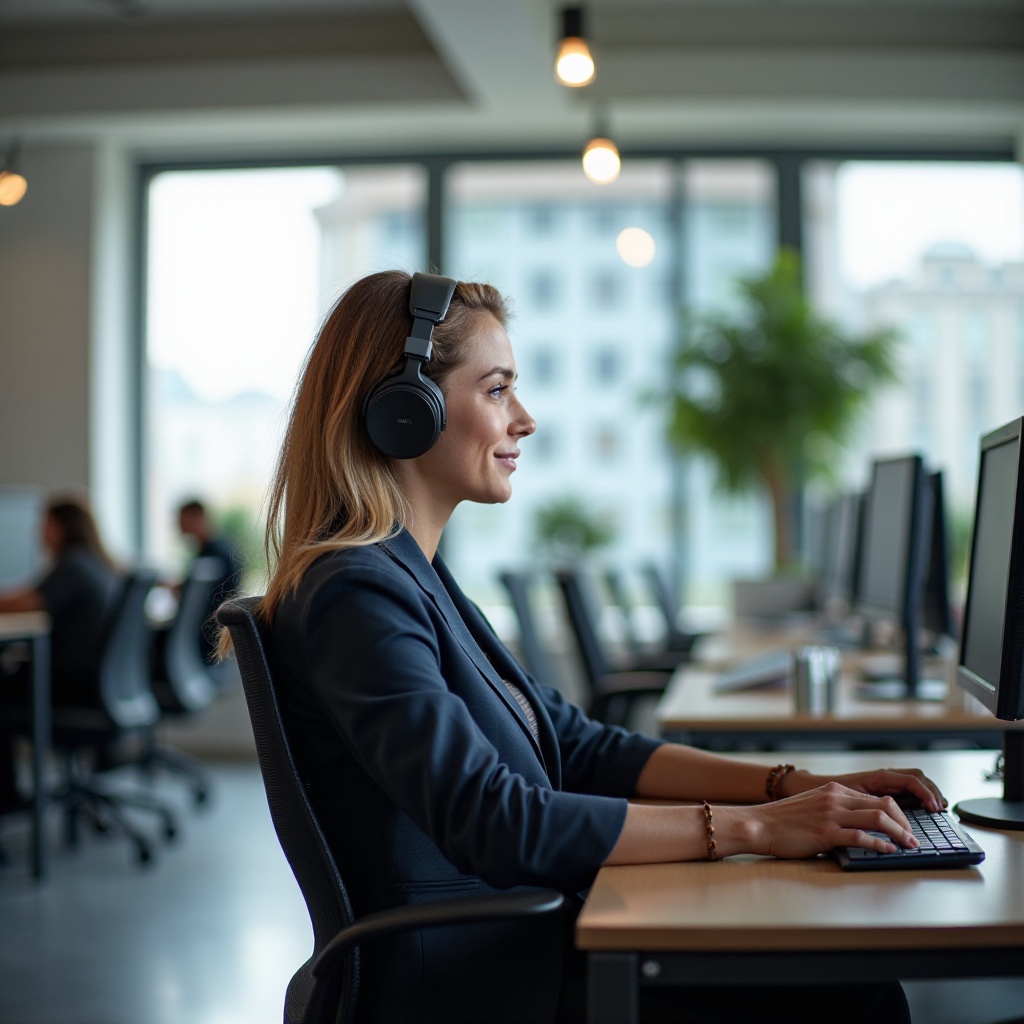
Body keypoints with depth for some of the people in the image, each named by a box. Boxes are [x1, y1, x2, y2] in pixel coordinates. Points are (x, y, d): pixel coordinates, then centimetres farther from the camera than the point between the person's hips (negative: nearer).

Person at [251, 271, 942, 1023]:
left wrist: (792, 785, 2)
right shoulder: (356, 594, -16)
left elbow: (579, 748, 13)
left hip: (526, 945, 9)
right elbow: (494, 823, -25)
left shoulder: (412, 572, 13)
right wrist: (754, 827, -21)